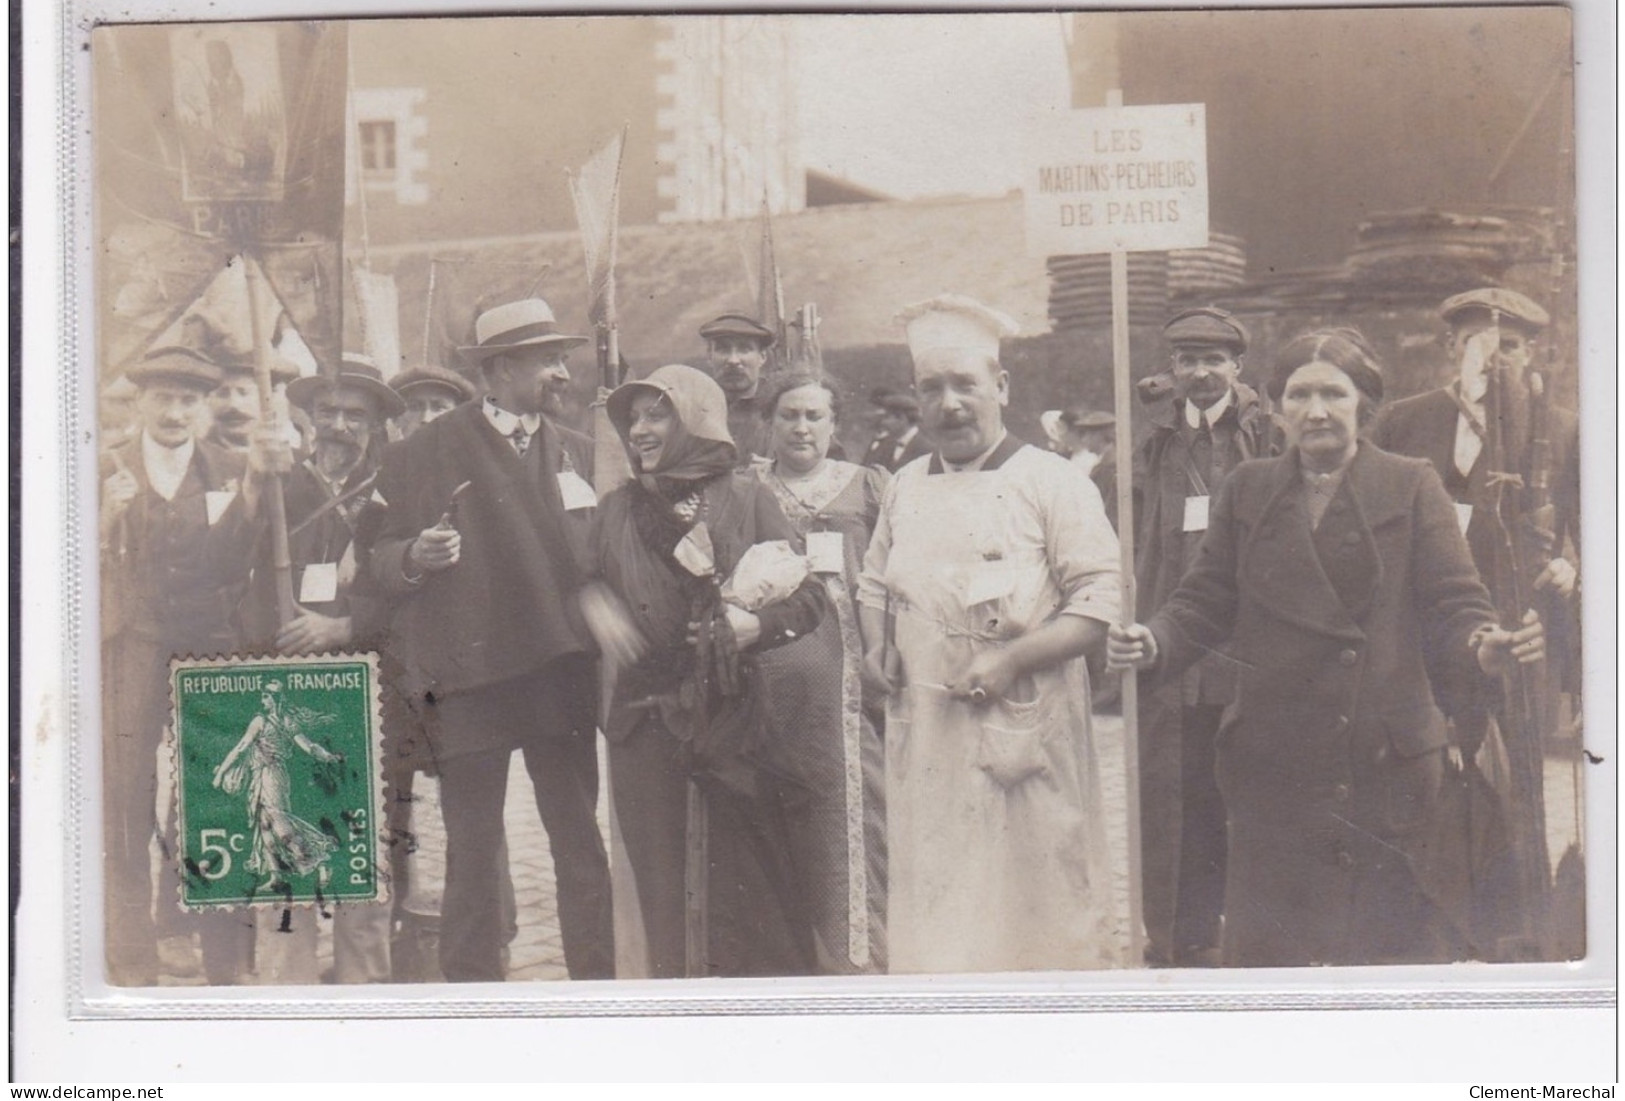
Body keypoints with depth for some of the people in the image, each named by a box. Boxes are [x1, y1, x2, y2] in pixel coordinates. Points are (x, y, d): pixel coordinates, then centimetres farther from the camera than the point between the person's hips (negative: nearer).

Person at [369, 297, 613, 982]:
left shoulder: (576, 453, 17)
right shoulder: (421, 456, 4)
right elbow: (384, 562, 4)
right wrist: (415, 557, -17)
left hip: (561, 674, 3)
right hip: (468, 676, -3)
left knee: (581, 844, 4)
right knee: (472, 854, -1)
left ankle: (596, 984, 11)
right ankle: (472, 989, 7)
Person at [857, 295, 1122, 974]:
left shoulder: (1052, 483, -3)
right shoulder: (906, 487, 15)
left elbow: (1100, 599, -9)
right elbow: (874, 582, 28)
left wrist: (1012, 661, -19)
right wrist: (875, 650, 10)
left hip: (1024, 731, -5)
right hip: (924, 734, 5)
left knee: (1038, 904, 0)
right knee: (932, 904, 7)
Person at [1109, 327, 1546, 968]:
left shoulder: (1412, 487, 5)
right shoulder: (1246, 490, 11)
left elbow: (1453, 603, 0)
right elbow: (1205, 602, 10)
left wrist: (1486, 645, -23)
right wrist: (1154, 643, -10)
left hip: (1393, 765, -2)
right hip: (1276, 766, 2)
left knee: (1404, 947, 2)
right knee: (1267, 949, 5)